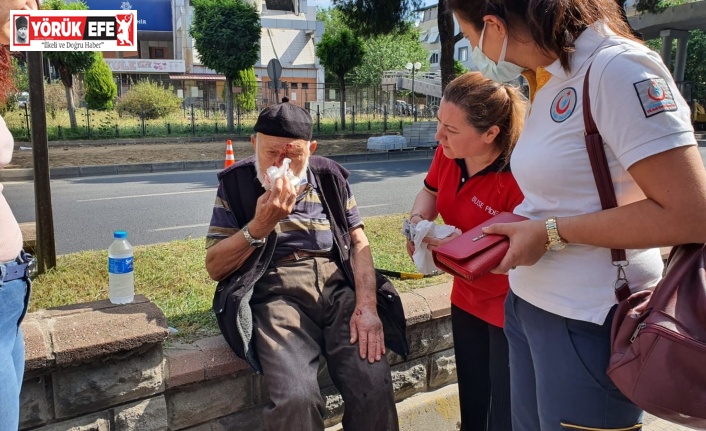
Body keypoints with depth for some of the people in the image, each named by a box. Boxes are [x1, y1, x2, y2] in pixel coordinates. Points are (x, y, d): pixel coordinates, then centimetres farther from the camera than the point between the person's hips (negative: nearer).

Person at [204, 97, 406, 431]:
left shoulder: (329, 176, 12)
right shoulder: (236, 183, 6)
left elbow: (359, 243, 9)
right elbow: (214, 266, 4)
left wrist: (367, 306, -7)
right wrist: (260, 225, -12)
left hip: (338, 285, 3)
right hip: (277, 292, -2)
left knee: (375, 386, -20)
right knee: (295, 398, -28)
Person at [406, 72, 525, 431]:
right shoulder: (448, 153, -10)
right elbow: (430, 192, 11)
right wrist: (418, 220, -10)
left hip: (511, 308, -7)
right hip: (467, 298, 7)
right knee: (471, 401, 25)